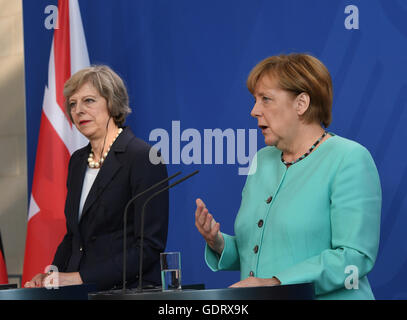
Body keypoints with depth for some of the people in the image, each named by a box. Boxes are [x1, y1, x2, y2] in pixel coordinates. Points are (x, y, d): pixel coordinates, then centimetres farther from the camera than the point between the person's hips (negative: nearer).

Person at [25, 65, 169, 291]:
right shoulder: (78, 161, 17)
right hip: (82, 297, 6)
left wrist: (82, 278, -16)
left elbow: (150, 246, -13)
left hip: (128, 291, -6)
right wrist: (51, 276, 6)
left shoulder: (143, 158, -7)